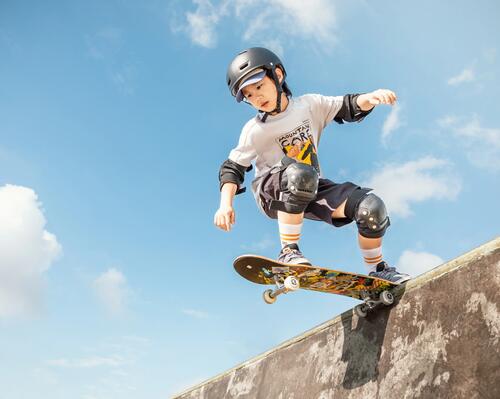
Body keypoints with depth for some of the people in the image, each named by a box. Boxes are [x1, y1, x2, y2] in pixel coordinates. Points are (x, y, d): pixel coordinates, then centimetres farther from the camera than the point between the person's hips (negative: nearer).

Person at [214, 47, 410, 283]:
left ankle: (377, 270, 8)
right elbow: (233, 168, -6)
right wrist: (225, 204, -21)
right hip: (272, 192, -4)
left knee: (371, 207, -15)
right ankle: (288, 251, -32)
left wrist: (370, 97, -20)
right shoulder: (254, 131, -8)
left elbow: (348, 108, 2)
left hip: (310, 191, 4)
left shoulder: (310, 105, 0)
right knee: (300, 174, -40)